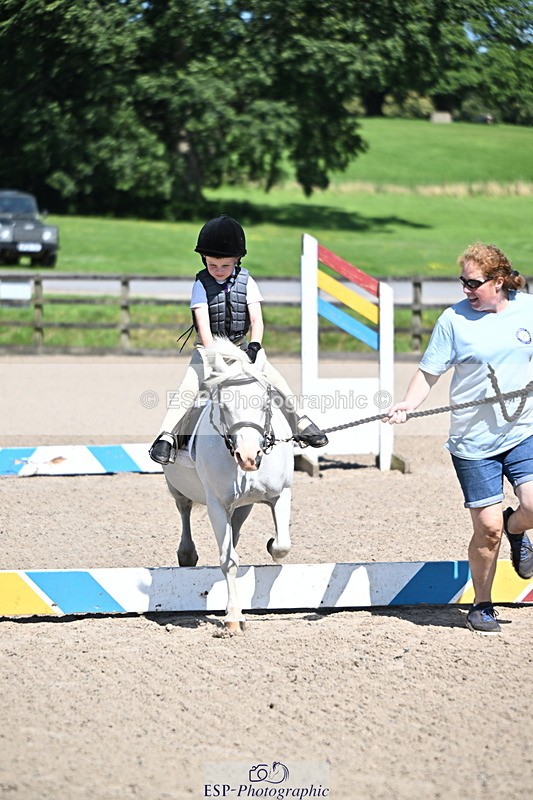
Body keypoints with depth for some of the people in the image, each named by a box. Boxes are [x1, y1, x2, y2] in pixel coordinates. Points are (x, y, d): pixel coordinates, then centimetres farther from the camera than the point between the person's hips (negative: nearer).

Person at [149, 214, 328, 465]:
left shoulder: (246, 282, -7)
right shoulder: (202, 284, -13)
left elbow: (256, 320, -11)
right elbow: (203, 324, -21)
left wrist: (254, 346, -27)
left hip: (240, 345, 2)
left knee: (277, 382, -6)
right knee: (189, 387, -23)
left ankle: (300, 424, 11)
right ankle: (166, 436, -24)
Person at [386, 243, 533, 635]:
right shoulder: (454, 320, -3)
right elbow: (429, 371, -3)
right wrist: (409, 403, -20)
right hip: (474, 440, -1)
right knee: (487, 529, -3)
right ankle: (482, 605, 17)